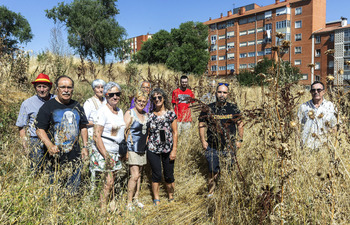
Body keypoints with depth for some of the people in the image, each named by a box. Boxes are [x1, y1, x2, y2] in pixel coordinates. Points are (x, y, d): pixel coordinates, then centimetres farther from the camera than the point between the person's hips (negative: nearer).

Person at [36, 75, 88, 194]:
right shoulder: (48, 106, -3)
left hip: (75, 156, 4)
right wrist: (49, 146, -23)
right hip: (56, 157, -4)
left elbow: (83, 127, 18)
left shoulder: (77, 106, 11)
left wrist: (85, 146, 9)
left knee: (73, 190, 12)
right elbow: (40, 129, -7)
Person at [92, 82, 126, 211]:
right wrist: (106, 156, -18)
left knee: (112, 181, 8)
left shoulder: (120, 111, 11)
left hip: (117, 152, 7)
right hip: (104, 151, -7)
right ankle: (102, 210, 5)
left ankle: (109, 207, 18)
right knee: (109, 182, -7)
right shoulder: (103, 111, -11)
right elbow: (96, 136, -15)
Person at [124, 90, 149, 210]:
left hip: (142, 148, 7)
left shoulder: (146, 114, 11)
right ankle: (129, 202, 5)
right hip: (132, 148, -6)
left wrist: (147, 144, 15)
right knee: (134, 175, -8)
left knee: (139, 174, 13)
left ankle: (136, 198, 26)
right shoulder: (130, 113, -8)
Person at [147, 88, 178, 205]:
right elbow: (148, 133, 9)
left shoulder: (171, 114, 0)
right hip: (153, 150, 1)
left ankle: (171, 198, 29)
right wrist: (146, 146, 1)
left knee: (169, 176, 7)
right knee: (156, 175, 5)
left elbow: (175, 133, -1)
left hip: (168, 149, -1)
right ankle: (156, 200, 21)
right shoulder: (150, 115, 4)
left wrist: (174, 150, -5)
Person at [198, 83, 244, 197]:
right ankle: (211, 193, 18)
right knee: (213, 171, 2)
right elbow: (201, 125, 5)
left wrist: (239, 140, 5)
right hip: (213, 147, -1)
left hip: (230, 147, 1)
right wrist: (203, 141, -1)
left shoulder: (233, 108, 4)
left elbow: (240, 124, 11)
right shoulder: (208, 108, 1)